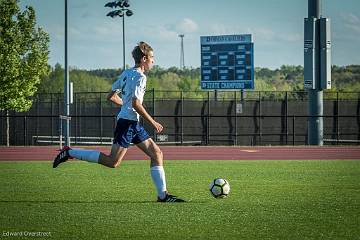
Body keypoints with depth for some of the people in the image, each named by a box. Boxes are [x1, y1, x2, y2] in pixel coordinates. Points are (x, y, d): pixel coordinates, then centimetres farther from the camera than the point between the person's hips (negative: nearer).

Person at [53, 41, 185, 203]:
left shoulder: (127, 73, 15)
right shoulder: (139, 76, -11)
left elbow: (111, 96, 18)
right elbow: (136, 103, -21)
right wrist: (152, 123, -14)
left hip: (133, 124, 10)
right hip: (128, 121, -10)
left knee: (156, 153, 8)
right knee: (113, 162, -12)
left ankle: (163, 195, 5)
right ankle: (70, 153, -7)